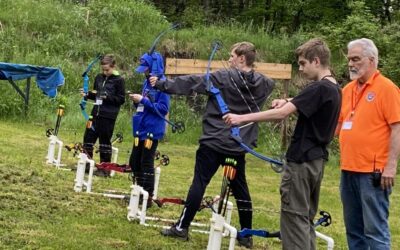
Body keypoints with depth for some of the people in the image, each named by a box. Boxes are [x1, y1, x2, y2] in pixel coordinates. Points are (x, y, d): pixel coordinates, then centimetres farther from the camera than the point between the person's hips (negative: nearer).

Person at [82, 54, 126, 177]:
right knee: (88, 138, 7)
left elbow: (121, 99, -6)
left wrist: (108, 97, -18)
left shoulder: (119, 80, -6)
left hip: (108, 117, -6)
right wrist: (88, 94, 0)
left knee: (105, 141, 1)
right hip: (96, 114, 6)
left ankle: (105, 169, 11)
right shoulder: (99, 77, 11)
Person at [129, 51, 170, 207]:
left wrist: (143, 100, -20)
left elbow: (163, 109, -19)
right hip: (141, 129, 9)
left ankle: (148, 197, 4)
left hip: (152, 130, -9)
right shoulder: (147, 82, 11)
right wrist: (137, 101, -2)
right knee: (134, 162, 15)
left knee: (146, 163, -4)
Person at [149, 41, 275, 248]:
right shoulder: (262, 84, 3)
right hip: (239, 144, 5)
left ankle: (182, 227, 5)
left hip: (214, 141, -5)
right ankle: (246, 234, 15)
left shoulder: (223, 77, -11)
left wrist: (161, 84, -2)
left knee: (199, 182, 1)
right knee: (240, 187, 12)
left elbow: (189, 83, -9)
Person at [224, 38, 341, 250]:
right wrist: (288, 103, 2)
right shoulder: (334, 89, 10)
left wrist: (242, 118, -22)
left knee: (295, 216, -3)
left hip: (301, 160, -9)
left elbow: (281, 114, -24)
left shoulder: (318, 89, -19)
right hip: (316, 160, 9)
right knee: (306, 217, 15)